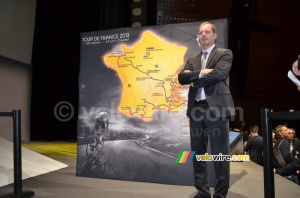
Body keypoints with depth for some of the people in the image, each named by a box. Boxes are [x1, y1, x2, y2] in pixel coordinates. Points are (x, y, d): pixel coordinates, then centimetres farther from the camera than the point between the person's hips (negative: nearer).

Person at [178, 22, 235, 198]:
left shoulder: (224, 54, 7)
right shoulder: (192, 60, 20)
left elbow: (219, 73, -12)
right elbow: (181, 77, 4)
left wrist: (194, 81, -3)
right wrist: (200, 73, -12)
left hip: (216, 107, -5)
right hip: (196, 109, 5)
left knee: (220, 153, 0)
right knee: (198, 153, 9)